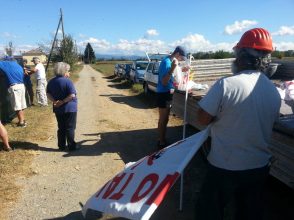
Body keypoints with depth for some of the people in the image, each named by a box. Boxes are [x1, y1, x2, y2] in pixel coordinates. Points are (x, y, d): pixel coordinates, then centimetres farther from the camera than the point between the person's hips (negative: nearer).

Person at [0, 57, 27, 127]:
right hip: (21, 85, 7)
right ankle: (22, 120, 21)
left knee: (17, 106, -2)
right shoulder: (18, 65, 19)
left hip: (14, 87, -7)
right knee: (21, 105, 13)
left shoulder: (6, 64, 2)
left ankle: (21, 122, 1)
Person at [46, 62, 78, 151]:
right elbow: (72, 95, -23)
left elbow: (48, 94, 6)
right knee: (70, 128, 3)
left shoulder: (51, 82, 7)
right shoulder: (67, 81, -15)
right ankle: (71, 146, 8)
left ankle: (62, 146, 20)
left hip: (58, 109, 6)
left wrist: (54, 101, -8)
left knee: (61, 128, 15)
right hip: (69, 108, -6)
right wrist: (63, 102, -16)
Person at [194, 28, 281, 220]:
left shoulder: (226, 84, -22)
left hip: (225, 167, -5)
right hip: (260, 167, 6)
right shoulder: (275, 91, -3)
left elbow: (203, 119, -15)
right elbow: (268, 125, 10)